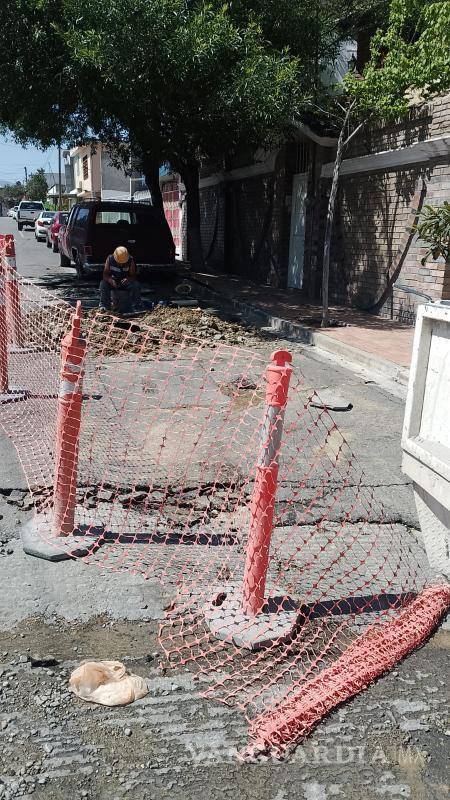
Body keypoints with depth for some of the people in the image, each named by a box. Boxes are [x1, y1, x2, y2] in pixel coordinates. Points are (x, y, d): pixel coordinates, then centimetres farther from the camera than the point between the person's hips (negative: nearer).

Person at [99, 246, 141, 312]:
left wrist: (128, 279, -37)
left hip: (126, 282, -1)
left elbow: (133, 276, -14)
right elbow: (105, 275, -13)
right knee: (103, 284, -28)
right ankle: (104, 306, -22)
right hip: (113, 282, 1)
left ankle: (135, 307, -23)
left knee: (136, 285, -29)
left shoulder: (130, 260, -15)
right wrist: (110, 280, -34)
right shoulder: (110, 259, -14)